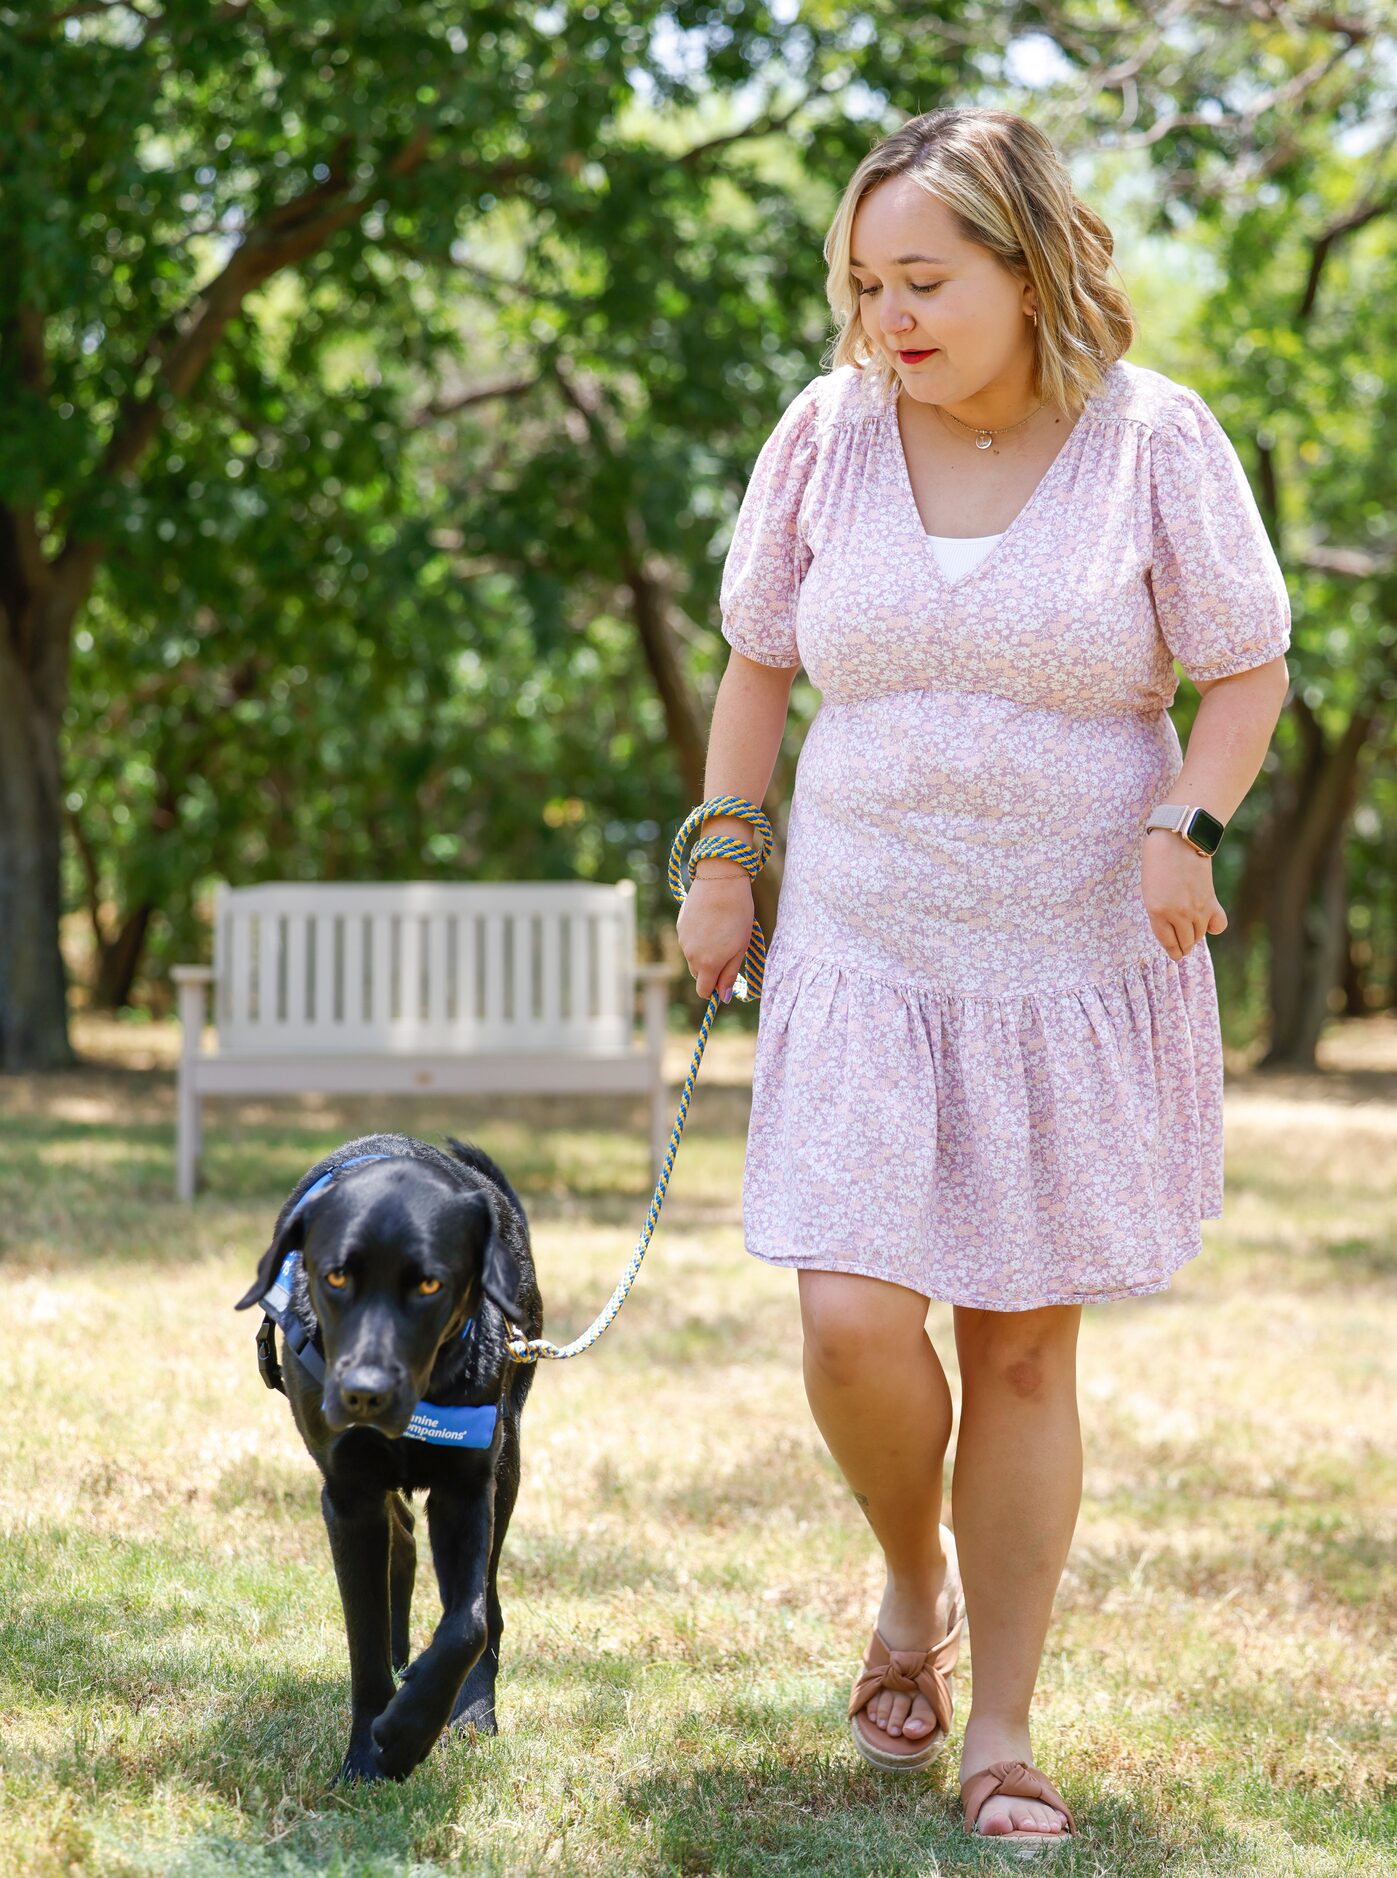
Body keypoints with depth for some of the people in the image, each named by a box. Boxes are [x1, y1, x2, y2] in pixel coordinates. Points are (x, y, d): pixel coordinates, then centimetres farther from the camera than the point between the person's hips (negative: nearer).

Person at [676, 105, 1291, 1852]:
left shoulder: (1152, 437, -7)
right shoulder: (828, 430, -1)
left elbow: (1249, 670, 0)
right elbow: (760, 654, 12)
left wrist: (1187, 824, -18)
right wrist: (722, 855, 7)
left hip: (1077, 967, -1)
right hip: (865, 956, 1)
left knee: (1023, 1347, 4)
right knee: (853, 1323, -11)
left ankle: (1002, 1729, 16)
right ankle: (914, 1585, 22)